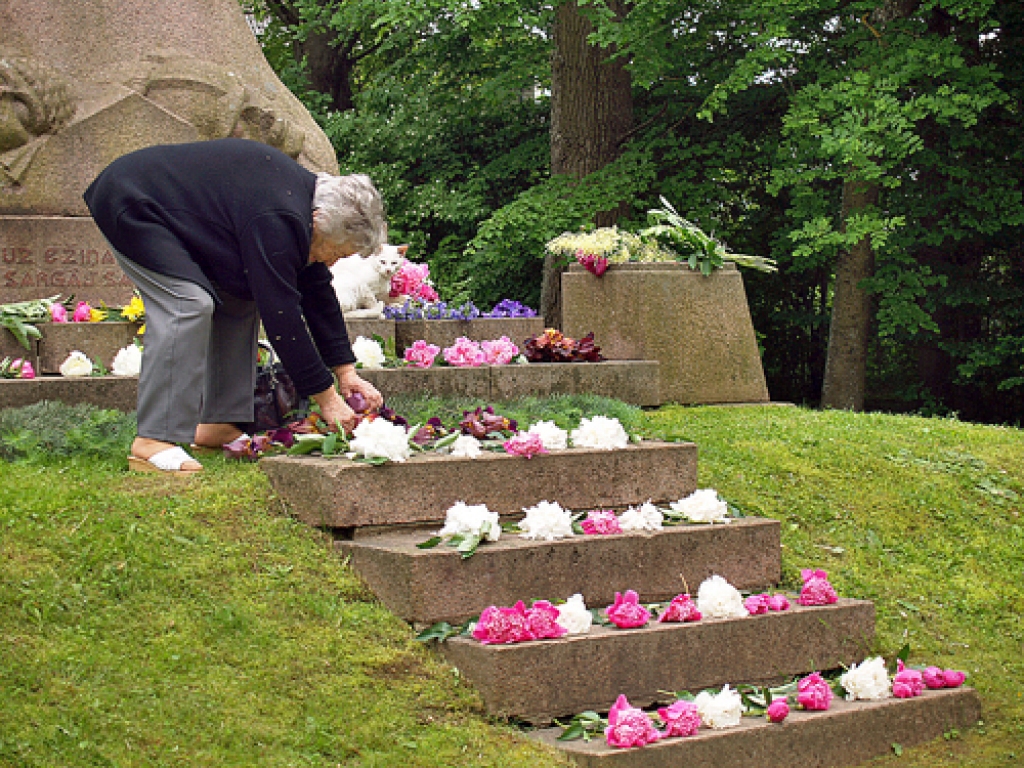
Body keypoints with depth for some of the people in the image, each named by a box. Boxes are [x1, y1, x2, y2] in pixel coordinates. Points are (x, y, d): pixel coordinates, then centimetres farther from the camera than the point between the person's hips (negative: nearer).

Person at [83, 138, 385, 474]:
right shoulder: (274, 220, -32)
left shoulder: (305, 194, -1)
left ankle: (217, 425, 7)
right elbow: (281, 316, -30)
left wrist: (347, 372, 5)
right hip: (129, 205, -10)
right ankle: (152, 443, -25)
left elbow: (318, 295, 7)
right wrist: (327, 398, -23)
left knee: (239, 300, 5)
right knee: (188, 305, -25)